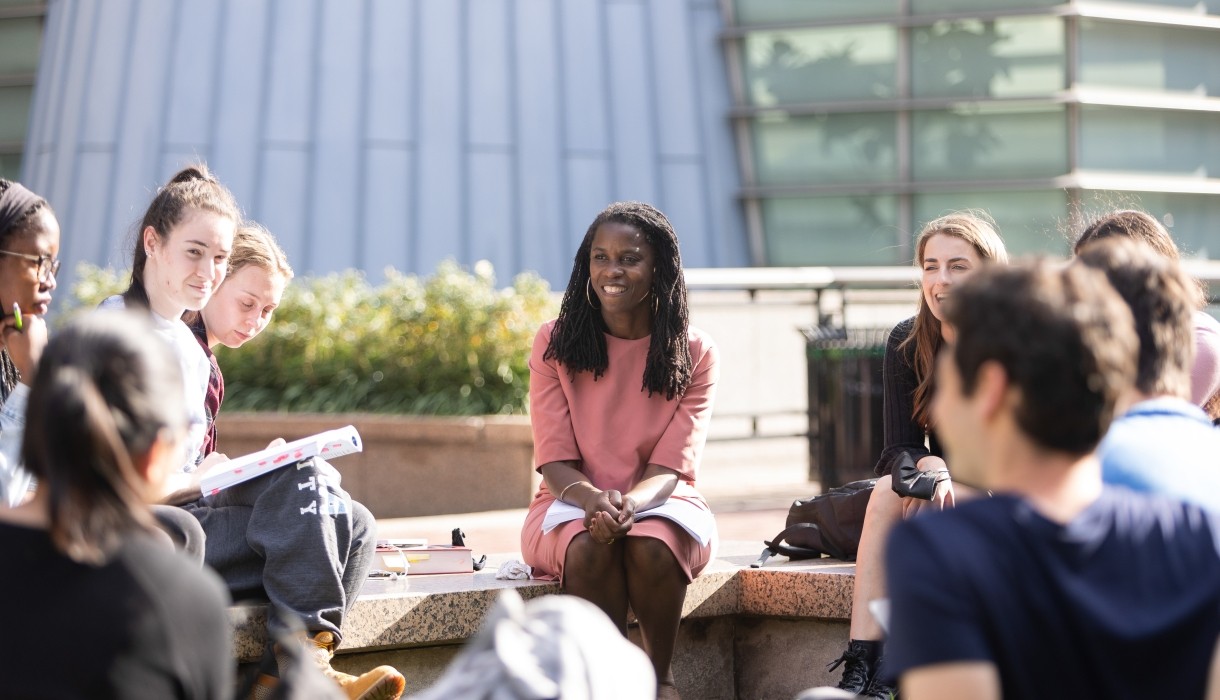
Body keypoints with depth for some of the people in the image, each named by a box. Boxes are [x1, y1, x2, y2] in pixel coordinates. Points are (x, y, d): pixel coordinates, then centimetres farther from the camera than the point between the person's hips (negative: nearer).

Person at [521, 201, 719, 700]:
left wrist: (630, 503, -31)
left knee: (651, 544, -35)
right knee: (589, 546, -36)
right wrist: (593, 498, -29)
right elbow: (555, 459, -6)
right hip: (571, 504, 0)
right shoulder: (555, 343, 0)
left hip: (660, 504, 0)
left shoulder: (695, 354, -1)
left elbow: (674, 463, -8)